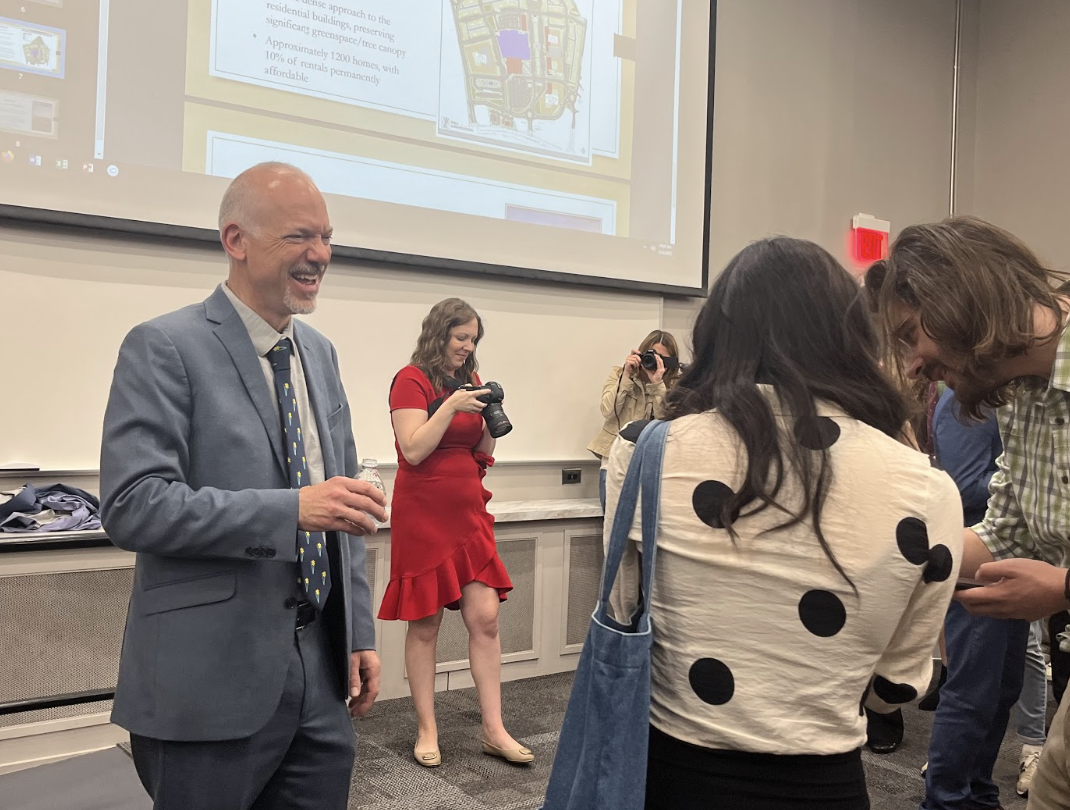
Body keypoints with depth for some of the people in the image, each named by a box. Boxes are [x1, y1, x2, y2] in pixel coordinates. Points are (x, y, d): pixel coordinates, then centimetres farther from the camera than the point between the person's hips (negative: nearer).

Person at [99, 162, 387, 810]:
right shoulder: (164, 349, -9)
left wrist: (361, 633, 12)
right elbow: (132, 506, -18)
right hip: (213, 681, -6)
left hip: (322, 666, 6)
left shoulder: (320, 353, 12)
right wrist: (293, 509, -26)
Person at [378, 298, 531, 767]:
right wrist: (452, 407, -19)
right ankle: (426, 731, 16)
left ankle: (493, 730, 9)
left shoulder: (470, 380, 11)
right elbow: (413, 451, -15)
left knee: (485, 618, 2)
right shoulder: (411, 380, -6)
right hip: (424, 515, -5)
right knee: (425, 624, 4)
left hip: (469, 512, 6)